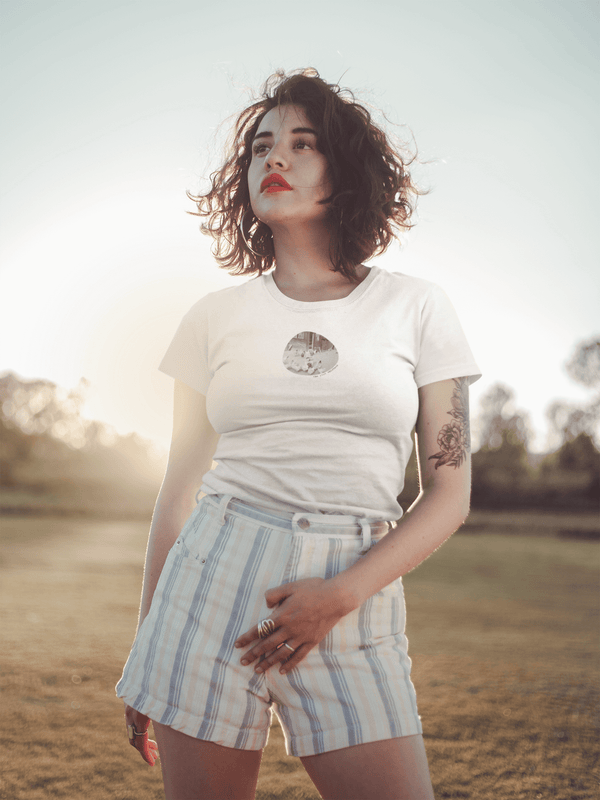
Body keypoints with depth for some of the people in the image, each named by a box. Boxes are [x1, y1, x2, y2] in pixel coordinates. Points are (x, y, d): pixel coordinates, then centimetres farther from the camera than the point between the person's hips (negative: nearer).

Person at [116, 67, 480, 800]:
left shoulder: (416, 308, 4)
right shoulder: (215, 317, 7)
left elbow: (450, 492, 1)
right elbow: (179, 488, 11)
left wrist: (342, 594, -12)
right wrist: (144, 648, 12)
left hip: (356, 608, 0)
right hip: (214, 582, 1)